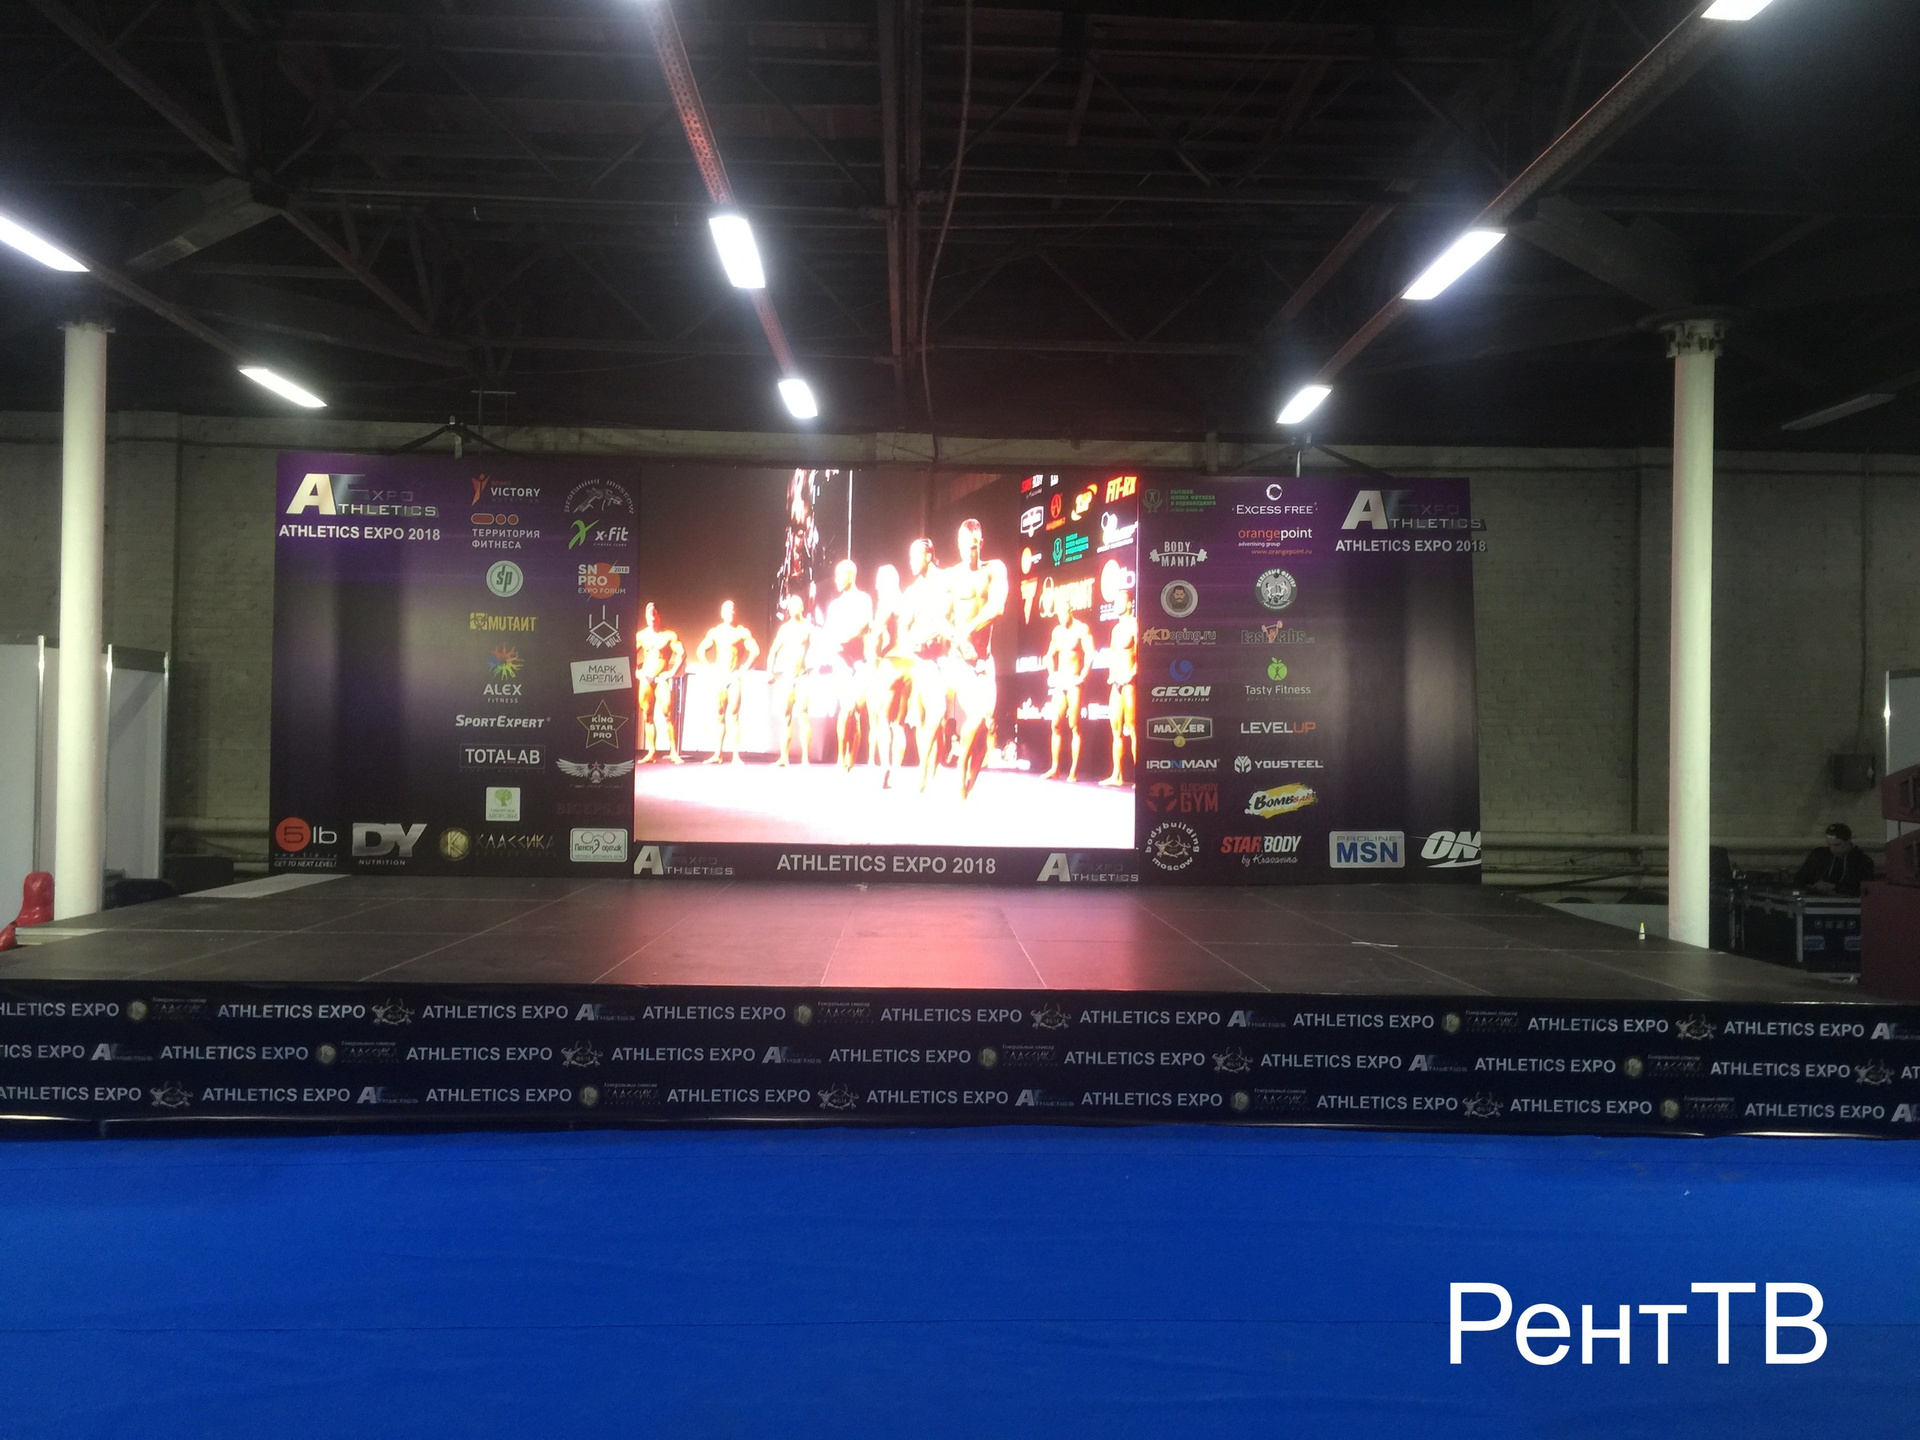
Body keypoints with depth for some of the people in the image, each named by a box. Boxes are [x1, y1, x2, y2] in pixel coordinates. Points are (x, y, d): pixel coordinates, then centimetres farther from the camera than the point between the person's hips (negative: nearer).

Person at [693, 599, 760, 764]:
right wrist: (709, 667, 6)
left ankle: (736, 756, -8)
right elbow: (701, 650, 17)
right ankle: (717, 754, 4)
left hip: (734, 678, -3)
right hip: (719, 677, 3)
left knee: (733, 716, -8)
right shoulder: (715, 632, 11)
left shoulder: (742, 632, 3)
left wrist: (745, 668, -5)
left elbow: (755, 650, 1)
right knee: (719, 716, 1)